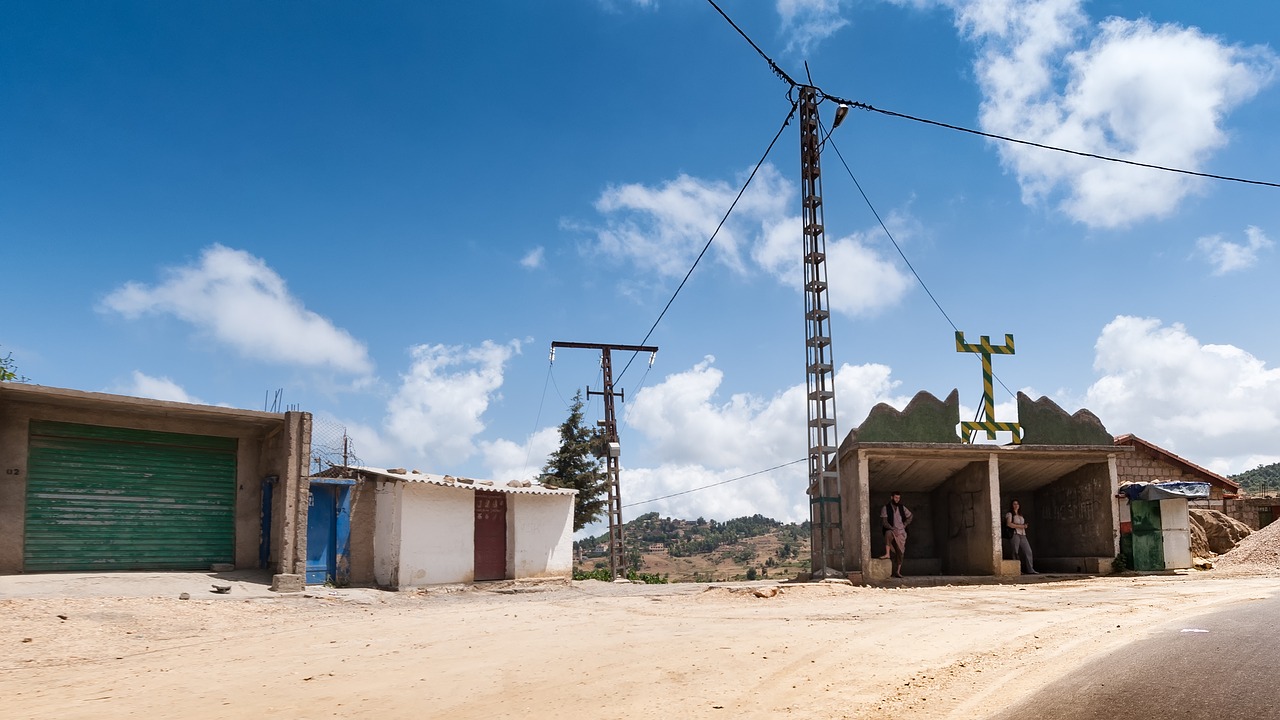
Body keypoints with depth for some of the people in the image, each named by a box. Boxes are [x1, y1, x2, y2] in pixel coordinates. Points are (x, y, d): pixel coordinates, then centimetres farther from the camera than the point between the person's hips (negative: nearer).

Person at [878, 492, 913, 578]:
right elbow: (884, 521, -10)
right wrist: (892, 529, -20)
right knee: (888, 533, -39)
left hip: (901, 532, 4)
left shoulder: (902, 508, 10)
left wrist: (905, 524, 10)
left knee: (900, 552, 0)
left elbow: (910, 516, 24)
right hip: (892, 531, -4)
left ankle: (898, 571, 8)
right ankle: (887, 554, -41)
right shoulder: (885, 508, -2)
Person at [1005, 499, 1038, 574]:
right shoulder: (1009, 514, 3)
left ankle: (1030, 570, -2)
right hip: (1014, 535, -7)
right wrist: (1020, 526, -12)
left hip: (1022, 535, 7)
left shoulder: (1020, 515, 26)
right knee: (1015, 552, -9)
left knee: (1028, 551, -3)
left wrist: (1025, 526, 4)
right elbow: (1009, 524, -12)